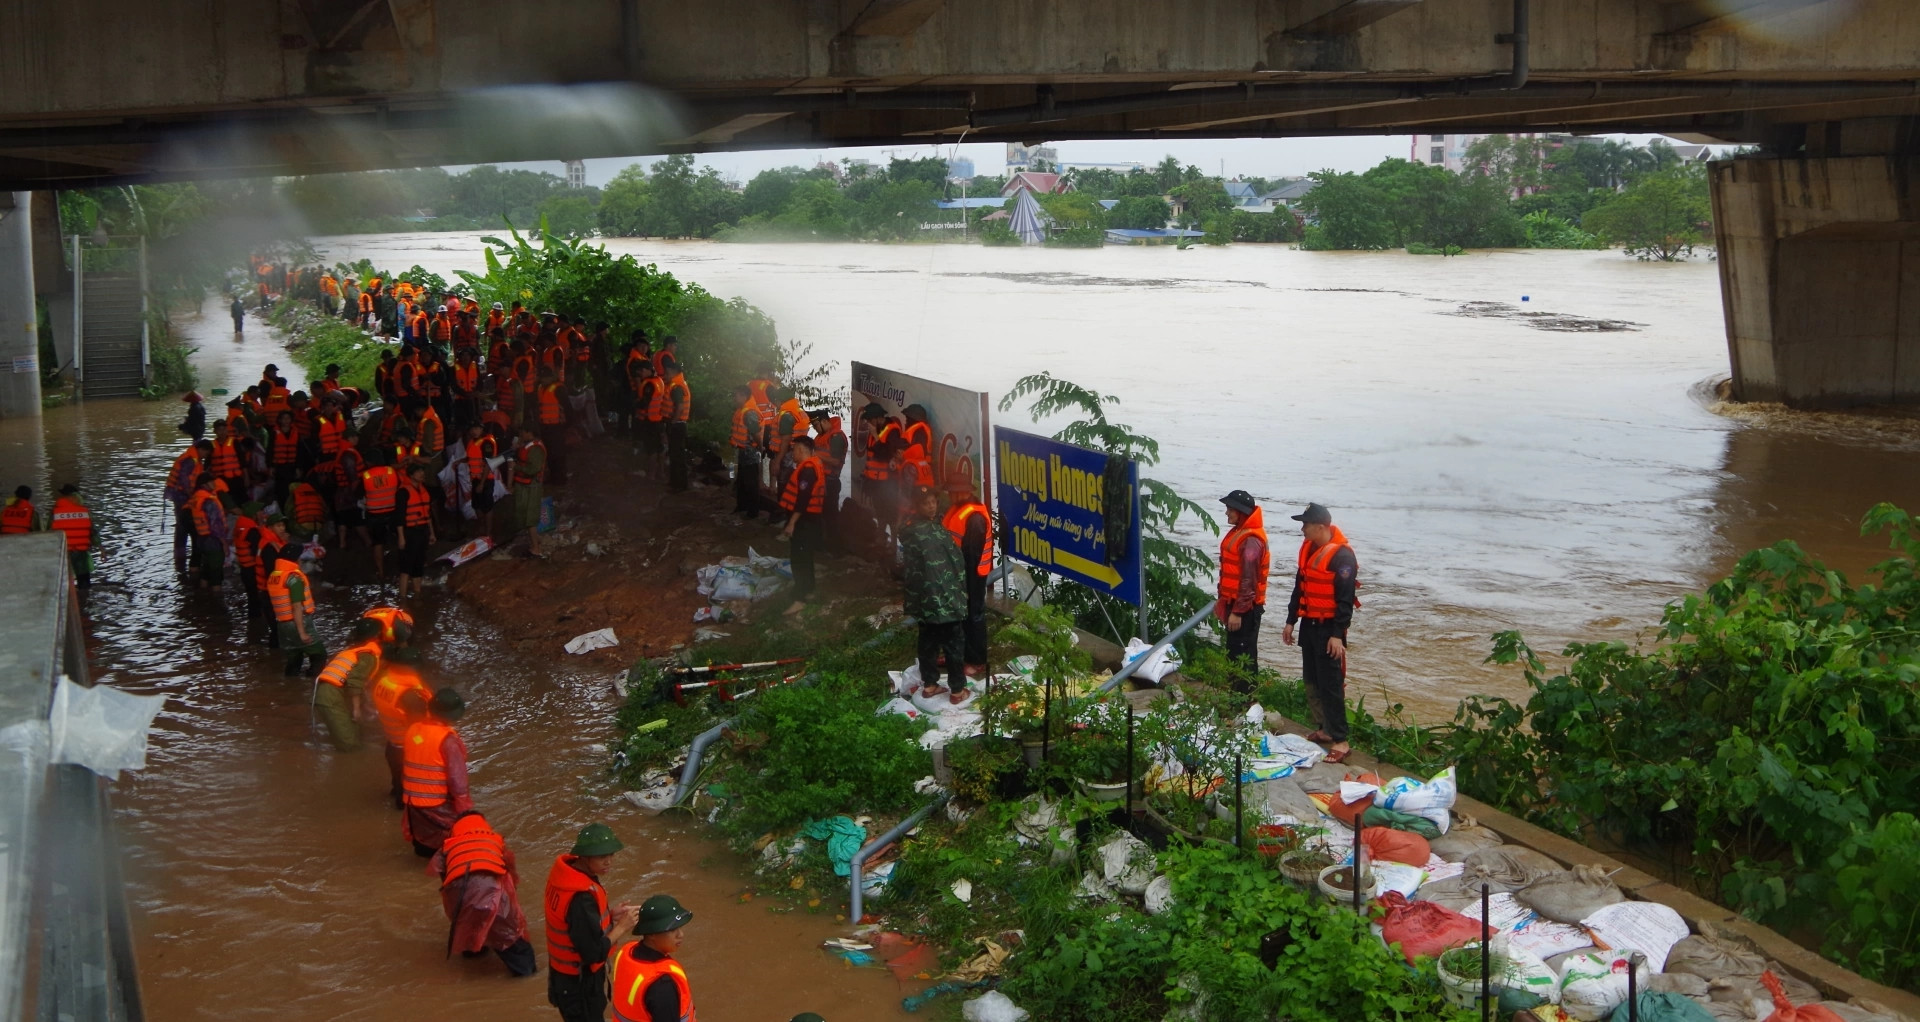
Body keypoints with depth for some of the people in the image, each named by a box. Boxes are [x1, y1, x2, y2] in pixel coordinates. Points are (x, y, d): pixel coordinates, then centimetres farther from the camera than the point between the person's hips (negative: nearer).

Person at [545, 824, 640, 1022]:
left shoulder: (566, 870, -7)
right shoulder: (581, 897, -35)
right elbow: (594, 952, -28)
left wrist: (609, 914, -4)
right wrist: (621, 925, -17)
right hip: (579, 980, -9)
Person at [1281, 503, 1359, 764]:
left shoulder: (1341, 555, -17)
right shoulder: (1308, 549, 9)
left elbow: (1345, 598, -18)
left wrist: (1337, 634, -21)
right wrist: (1291, 621, 17)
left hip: (1329, 628, -9)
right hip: (1309, 625, 9)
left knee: (1330, 684, -9)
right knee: (1312, 682, 13)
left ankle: (1340, 741, -7)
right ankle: (1325, 729, 24)